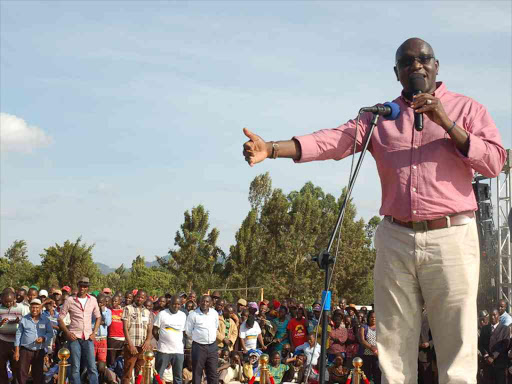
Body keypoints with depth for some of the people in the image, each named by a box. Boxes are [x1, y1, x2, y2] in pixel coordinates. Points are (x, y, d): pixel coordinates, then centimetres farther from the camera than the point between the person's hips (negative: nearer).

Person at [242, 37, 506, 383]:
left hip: (452, 237, -2)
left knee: (457, 344, -6)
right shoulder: (380, 117, 15)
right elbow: (333, 141, 1)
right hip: (395, 240, 3)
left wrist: (446, 122, -11)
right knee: (395, 344, 2)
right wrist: (272, 148, -14)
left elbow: (495, 162, -3)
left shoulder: (467, 110, 9)